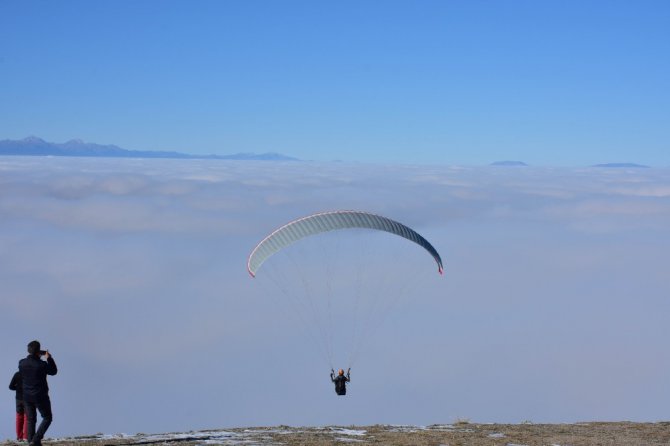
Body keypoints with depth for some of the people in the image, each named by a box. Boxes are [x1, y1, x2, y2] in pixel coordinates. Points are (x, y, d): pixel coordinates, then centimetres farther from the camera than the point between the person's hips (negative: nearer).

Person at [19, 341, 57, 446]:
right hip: (40, 396, -5)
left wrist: (37, 357, 11)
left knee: (31, 420, 13)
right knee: (47, 418, 10)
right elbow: (53, 371, -3)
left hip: (27, 396, 5)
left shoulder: (21, 363, -6)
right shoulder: (42, 364, -20)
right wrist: (49, 358, 5)